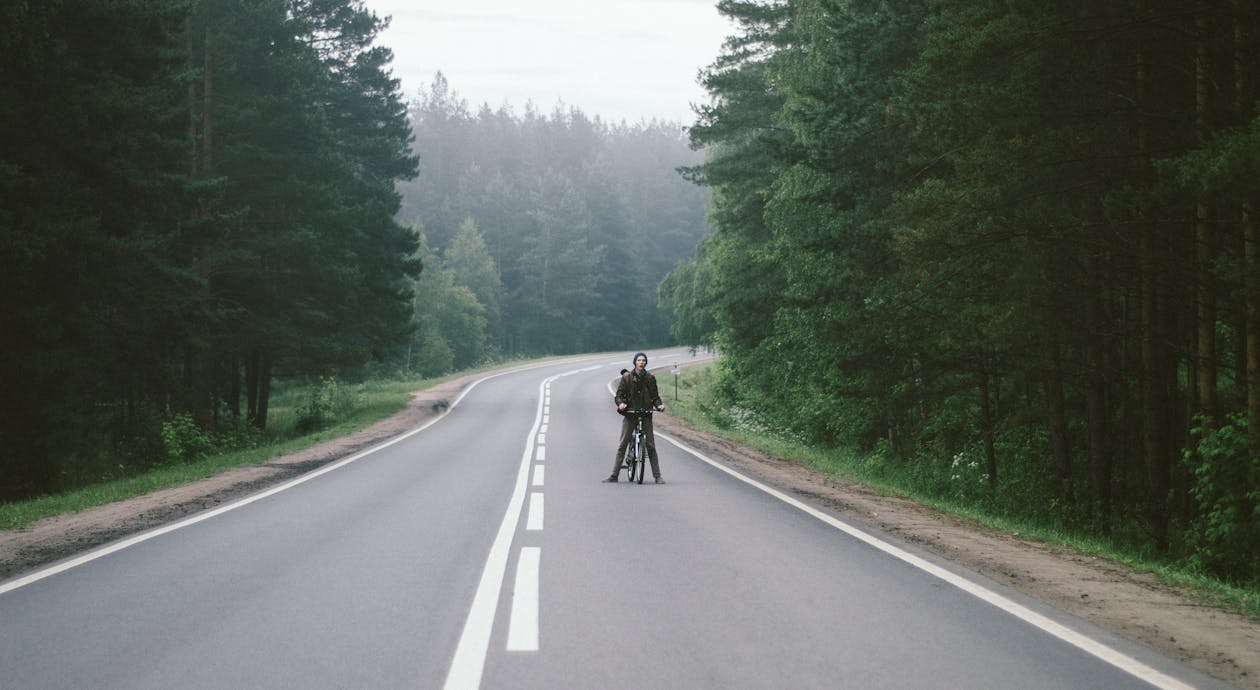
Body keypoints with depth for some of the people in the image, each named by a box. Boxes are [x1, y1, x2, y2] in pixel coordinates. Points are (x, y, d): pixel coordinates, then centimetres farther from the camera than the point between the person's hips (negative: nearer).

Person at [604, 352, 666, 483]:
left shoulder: (650, 378, 5)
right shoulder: (627, 377, 0)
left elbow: (655, 396, 8)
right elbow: (619, 395, 1)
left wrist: (659, 405, -12)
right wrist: (621, 403, -20)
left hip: (646, 414, 1)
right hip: (630, 414, -1)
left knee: (650, 445, -2)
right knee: (622, 445, -1)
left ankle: (657, 476, 2)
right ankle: (614, 475, 3)